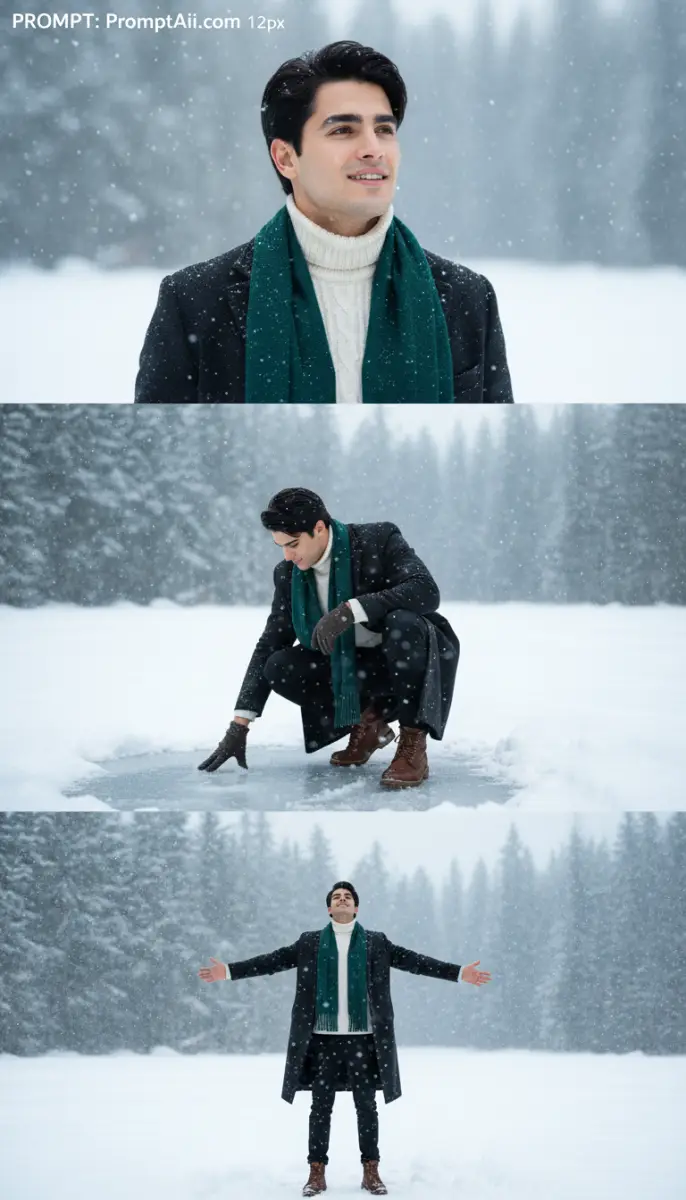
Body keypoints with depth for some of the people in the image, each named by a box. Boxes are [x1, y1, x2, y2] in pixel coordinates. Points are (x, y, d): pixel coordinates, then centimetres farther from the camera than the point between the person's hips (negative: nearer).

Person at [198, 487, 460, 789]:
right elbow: (269, 644, -3)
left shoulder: (379, 539, -20)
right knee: (278, 667, -18)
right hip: (351, 664, 5)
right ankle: (366, 721, 5)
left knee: (403, 622, -38)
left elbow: (426, 591, -33)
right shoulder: (289, 573, -6)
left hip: (405, 657, -5)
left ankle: (413, 744, -23)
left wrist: (351, 610, -43)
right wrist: (239, 726, -11)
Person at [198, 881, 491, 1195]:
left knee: (366, 1105, 4)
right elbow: (273, 961, 2)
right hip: (323, 1038, 0)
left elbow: (414, 961, 1)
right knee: (321, 1105, 3)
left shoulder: (376, 943, 6)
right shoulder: (310, 943, 7)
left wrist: (458, 973, -8)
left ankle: (371, 1172, 11)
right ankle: (317, 1173, 8)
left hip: (362, 1038, 0)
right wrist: (229, 971, -7)